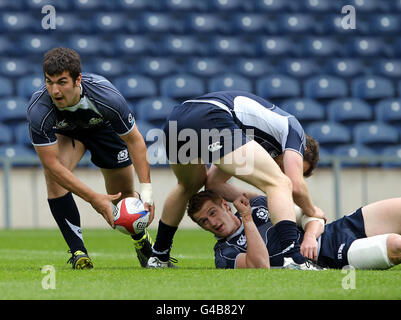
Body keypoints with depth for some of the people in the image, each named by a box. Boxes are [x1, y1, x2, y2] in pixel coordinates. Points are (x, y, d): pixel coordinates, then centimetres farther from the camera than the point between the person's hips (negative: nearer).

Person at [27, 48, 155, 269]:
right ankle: (78, 252, -20)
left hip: (104, 127, 1)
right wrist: (93, 198, -39)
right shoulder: (38, 111, -40)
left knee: (124, 197, 4)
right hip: (65, 132, 0)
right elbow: (52, 163, -35)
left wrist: (146, 189, -29)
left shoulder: (108, 97, -39)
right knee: (53, 176, -30)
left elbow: (134, 140, -23)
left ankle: (141, 238, 40)